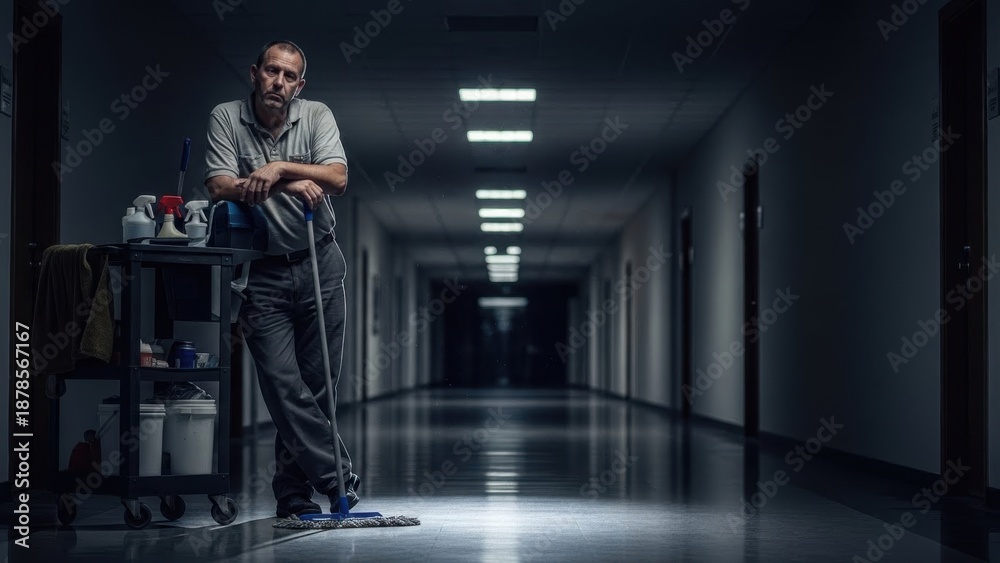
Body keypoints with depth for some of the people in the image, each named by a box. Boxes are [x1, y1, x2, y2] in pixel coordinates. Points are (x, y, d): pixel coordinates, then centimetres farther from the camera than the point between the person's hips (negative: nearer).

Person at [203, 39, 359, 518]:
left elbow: (337, 178, -11)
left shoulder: (316, 116, 3)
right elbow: (221, 186, -11)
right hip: (262, 272, -1)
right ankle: (340, 480, -7)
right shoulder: (226, 119, 1)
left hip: (319, 265, 1)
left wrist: (279, 168, -24)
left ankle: (295, 495, 13)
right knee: (282, 385, -11)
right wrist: (291, 184, -21)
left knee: (318, 385, 2)